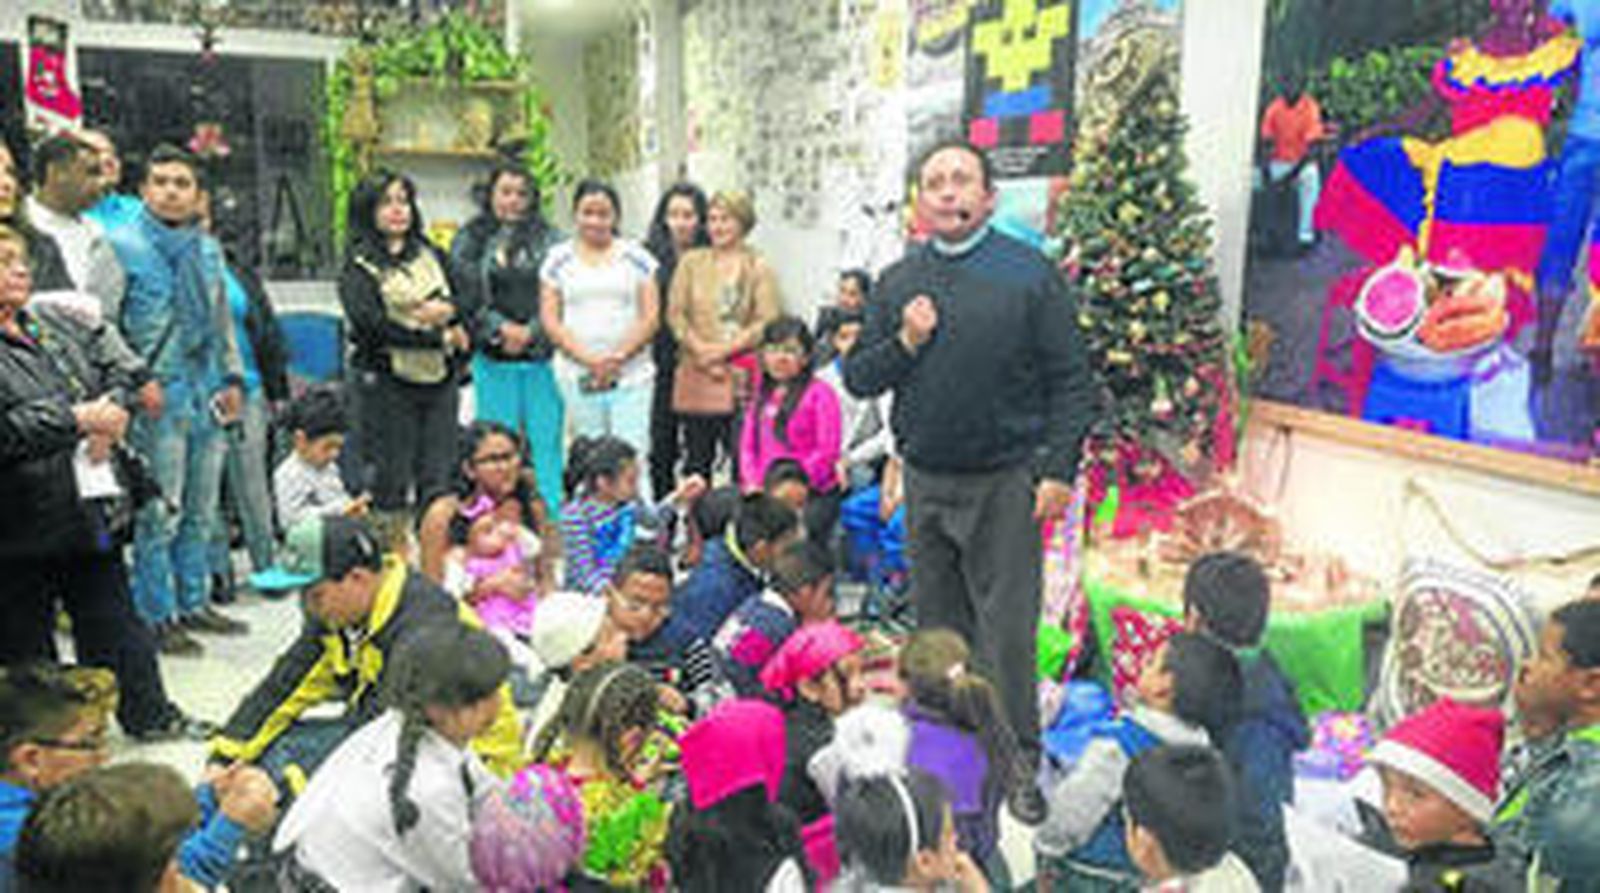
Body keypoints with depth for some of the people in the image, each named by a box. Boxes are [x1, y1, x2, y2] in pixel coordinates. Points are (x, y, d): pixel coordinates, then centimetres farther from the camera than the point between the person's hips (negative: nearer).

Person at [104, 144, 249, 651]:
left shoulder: (209, 250, 15)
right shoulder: (122, 246, -4)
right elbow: (103, 327, -8)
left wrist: (232, 377, 13)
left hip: (207, 398, 6)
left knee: (201, 510, 13)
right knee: (160, 513, -4)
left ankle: (194, 602, 25)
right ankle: (157, 615, 6)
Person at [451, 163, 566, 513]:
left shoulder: (550, 241, 6)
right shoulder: (469, 241, 10)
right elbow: (466, 297, 0)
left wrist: (531, 333, -12)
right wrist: (501, 328, -11)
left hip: (542, 356, -1)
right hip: (493, 360, 1)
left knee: (547, 441, 1)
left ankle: (554, 520, 9)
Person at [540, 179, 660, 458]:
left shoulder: (636, 258, 9)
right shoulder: (558, 259, 9)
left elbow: (651, 317, 3)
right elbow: (549, 319, 3)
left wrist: (618, 357, -11)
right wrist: (588, 359, -10)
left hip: (631, 375, -1)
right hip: (578, 376, 1)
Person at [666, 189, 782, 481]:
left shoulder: (759, 268, 2)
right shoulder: (691, 262, 12)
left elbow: (767, 322, -5)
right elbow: (675, 313, 6)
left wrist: (724, 350, -12)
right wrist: (700, 348, -8)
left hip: (741, 379, -2)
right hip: (696, 378, 3)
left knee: (743, 457, -4)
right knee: (696, 459, 8)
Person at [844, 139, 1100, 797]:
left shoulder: (1029, 273, -3)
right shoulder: (897, 282, 8)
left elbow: (1072, 381, -3)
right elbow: (857, 379, 10)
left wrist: (1059, 470, -10)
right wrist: (902, 344, -9)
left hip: (1004, 483, -4)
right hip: (924, 482, 4)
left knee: (1008, 632, 0)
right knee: (938, 628, 14)